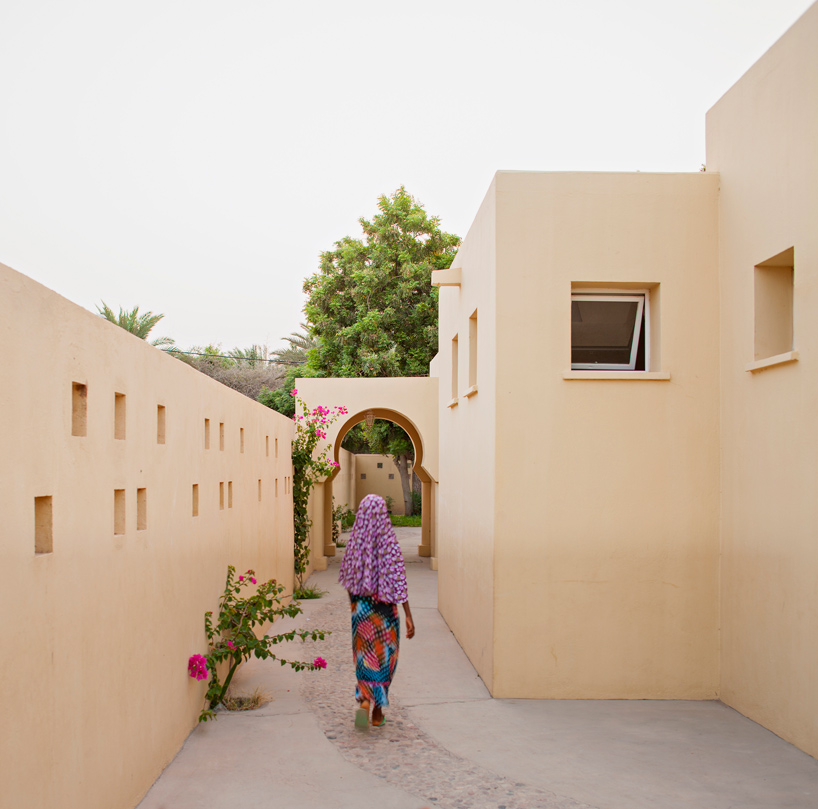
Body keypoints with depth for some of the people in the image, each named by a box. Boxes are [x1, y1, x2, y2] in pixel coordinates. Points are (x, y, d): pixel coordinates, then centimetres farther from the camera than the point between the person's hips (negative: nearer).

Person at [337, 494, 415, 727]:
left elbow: (346, 576, 5)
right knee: (384, 656, 13)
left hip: (361, 608, 3)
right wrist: (408, 616, -14)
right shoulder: (389, 542, -14)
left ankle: (364, 701, -6)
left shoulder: (354, 542, -4)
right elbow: (398, 580, -17)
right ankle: (378, 711, 18)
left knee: (364, 657, 15)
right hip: (384, 609, -2)